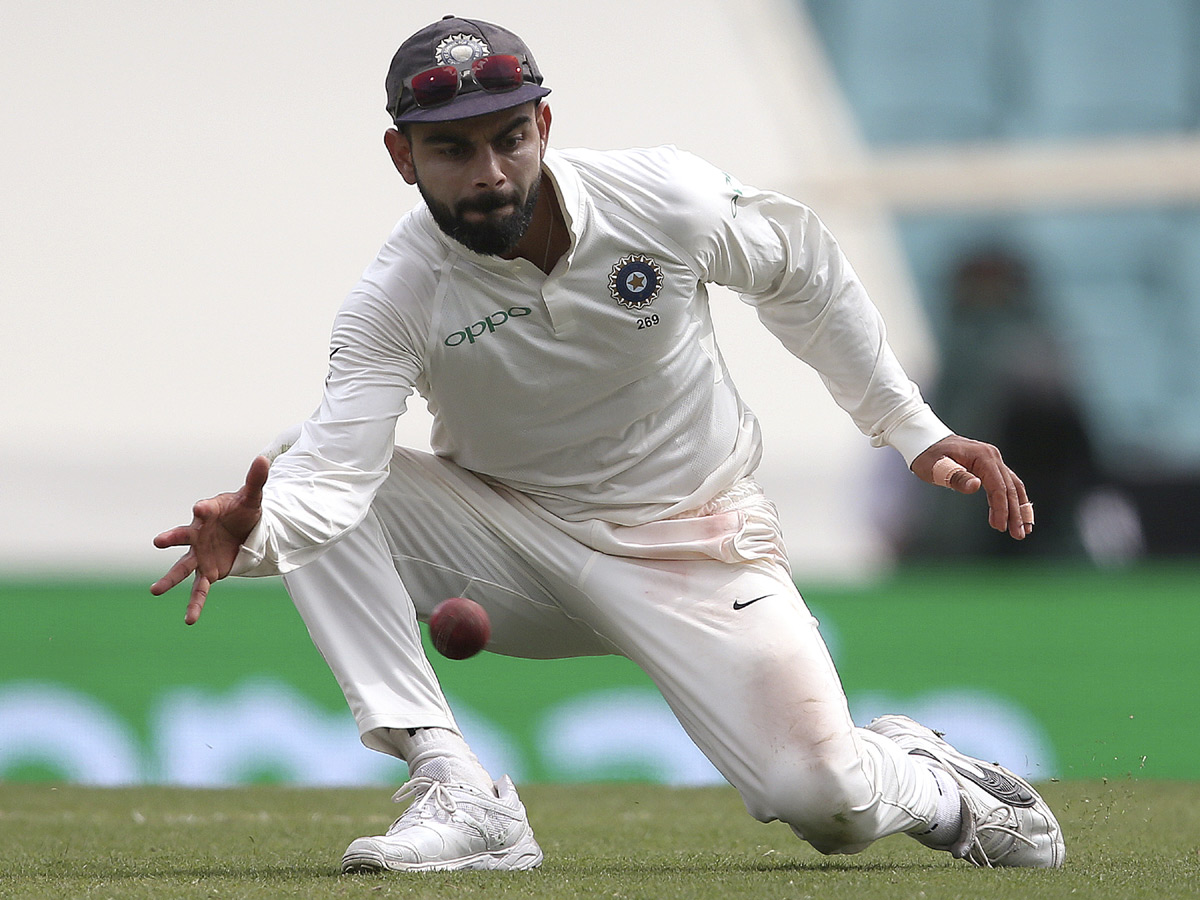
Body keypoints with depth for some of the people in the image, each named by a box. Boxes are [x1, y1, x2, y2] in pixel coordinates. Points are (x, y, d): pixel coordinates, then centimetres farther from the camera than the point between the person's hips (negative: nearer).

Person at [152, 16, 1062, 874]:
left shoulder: (670, 201, -19)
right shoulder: (396, 301, -19)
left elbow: (801, 273, 1)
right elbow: (335, 465, -33)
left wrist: (915, 430, 4)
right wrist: (252, 532, -56)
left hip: (692, 544, -2)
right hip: (510, 542, 2)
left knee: (824, 803, -22)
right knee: (300, 471, -22)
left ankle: (925, 777, 19)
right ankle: (461, 795, -25)